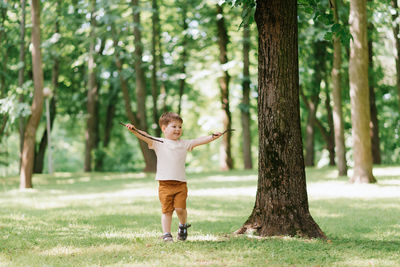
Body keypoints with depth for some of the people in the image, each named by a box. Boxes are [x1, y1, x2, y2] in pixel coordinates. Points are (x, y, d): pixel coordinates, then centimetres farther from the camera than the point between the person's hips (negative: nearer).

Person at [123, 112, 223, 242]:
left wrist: (212, 137, -8)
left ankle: (183, 225, 19)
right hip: (165, 184, -1)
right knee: (166, 210, 0)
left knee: (180, 208, -9)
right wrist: (134, 130, -24)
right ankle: (166, 234, 10)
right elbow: (145, 136, -7)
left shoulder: (184, 144, 11)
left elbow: (198, 141, 4)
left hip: (180, 184, 1)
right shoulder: (158, 143, 4)